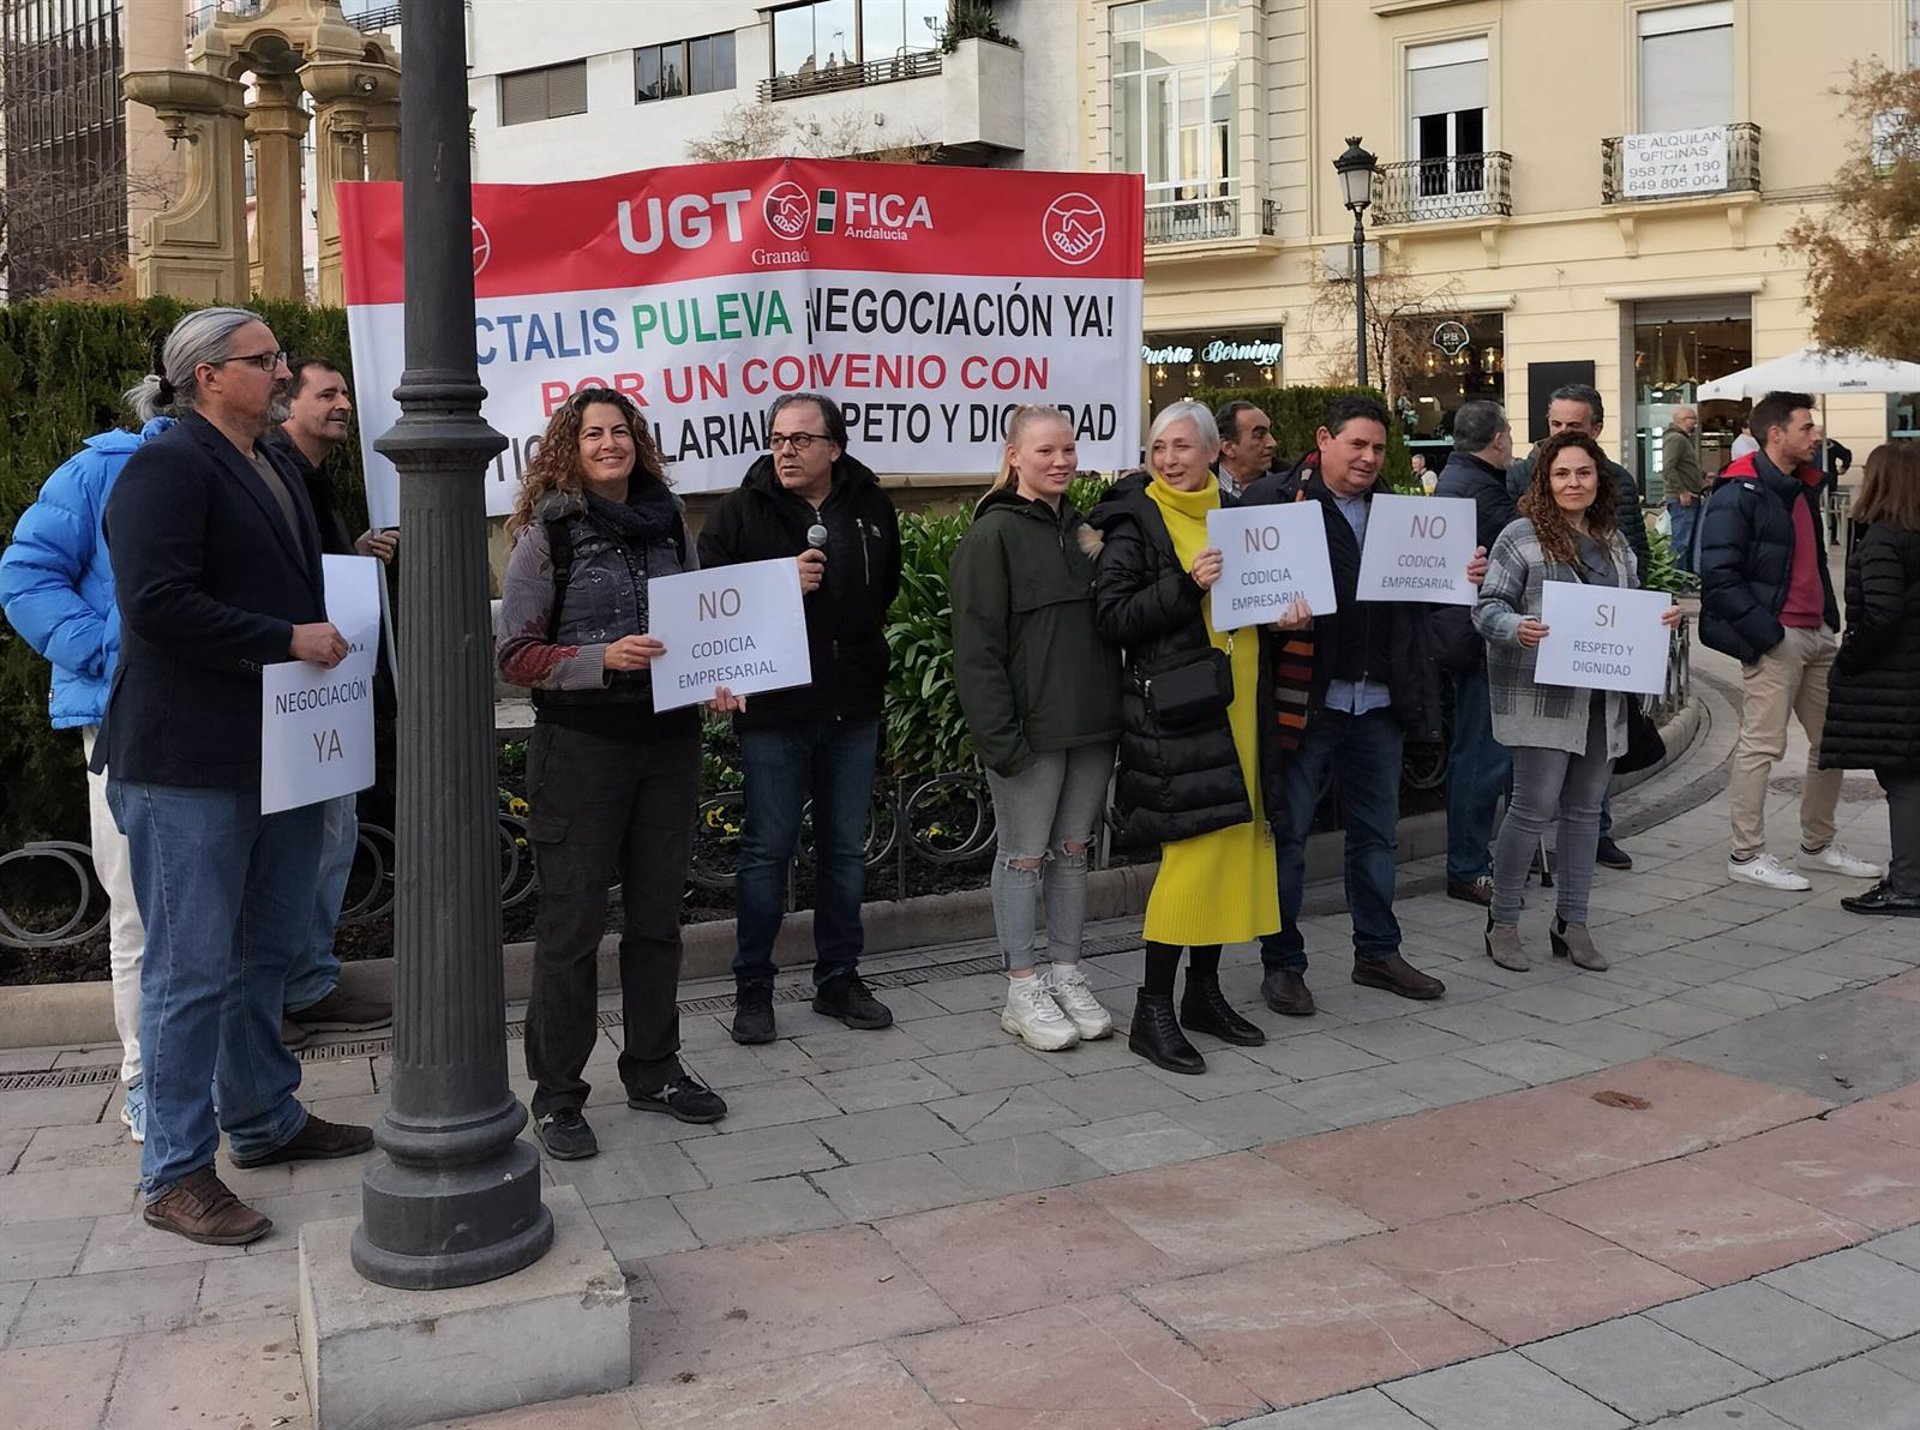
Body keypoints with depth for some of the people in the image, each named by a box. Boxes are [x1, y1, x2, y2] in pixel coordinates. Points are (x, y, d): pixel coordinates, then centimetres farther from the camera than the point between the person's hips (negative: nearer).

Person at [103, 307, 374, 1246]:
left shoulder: (271, 467, 18)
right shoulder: (167, 468, -12)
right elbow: (156, 604, -22)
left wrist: (322, 632, 11)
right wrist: (289, 640, -19)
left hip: (278, 747, 9)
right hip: (189, 761, -9)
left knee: (268, 951, 18)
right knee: (192, 968, -2)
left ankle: (264, 1120, 33)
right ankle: (174, 1174, 10)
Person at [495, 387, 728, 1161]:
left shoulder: (668, 521, 9)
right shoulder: (547, 533, -4)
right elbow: (513, 653, -7)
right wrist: (602, 660, -20)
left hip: (669, 741, 5)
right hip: (581, 747, -4)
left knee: (657, 914, 13)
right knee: (572, 923, 2)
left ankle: (653, 1069, 28)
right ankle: (556, 1095, 13)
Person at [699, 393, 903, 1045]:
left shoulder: (871, 508, 6)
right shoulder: (741, 512, -4)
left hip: (853, 707, 4)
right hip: (774, 705, -3)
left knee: (845, 847, 11)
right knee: (768, 849, 2)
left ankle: (839, 978, 24)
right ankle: (752, 988, 14)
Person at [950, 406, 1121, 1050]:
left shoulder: (1085, 530, 13)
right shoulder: (992, 536, -8)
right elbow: (977, 646, -13)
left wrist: (1116, 709, 8)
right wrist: (999, 734, -18)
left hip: (1091, 723, 6)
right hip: (1030, 728, -6)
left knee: (1072, 851, 14)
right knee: (1024, 857, 4)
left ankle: (1067, 976, 25)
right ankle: (1023, 992, 14)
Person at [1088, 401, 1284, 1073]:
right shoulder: (1134, 521, -3)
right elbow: (1113, 618, -11)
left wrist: (1281, 610, 6)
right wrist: (1186, 584, -21)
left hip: (1235, 705, 7)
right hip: (1175, 707, -7)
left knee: (1232, 840, 8)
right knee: (1195, 845, -11)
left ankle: (1203, 990, 21)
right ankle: (1152, 1010, -2)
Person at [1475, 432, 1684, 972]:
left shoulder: (1614, 541, 15)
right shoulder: (1522, 537, -5)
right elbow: (1487, 607, -8)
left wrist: (1662, 618, 4)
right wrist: (1516, 628, -28)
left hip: (1603, 699, 7)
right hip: (1542, 698, -6)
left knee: (1585, 809, 10)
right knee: (1535, 808, -7)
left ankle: (1572, 923, 20)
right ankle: (1502, 923, 8)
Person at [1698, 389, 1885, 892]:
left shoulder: (1804, 487, 16)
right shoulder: (1739, 494, -12)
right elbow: (1718, 576, -18)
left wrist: (1830, 619, 14)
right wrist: (1766, 632, -20)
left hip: (1816, 636, 9)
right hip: (1774, 639, -9)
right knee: (1762, 745, -5)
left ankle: (1817, 846, 26)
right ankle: (1747, 855, 5)